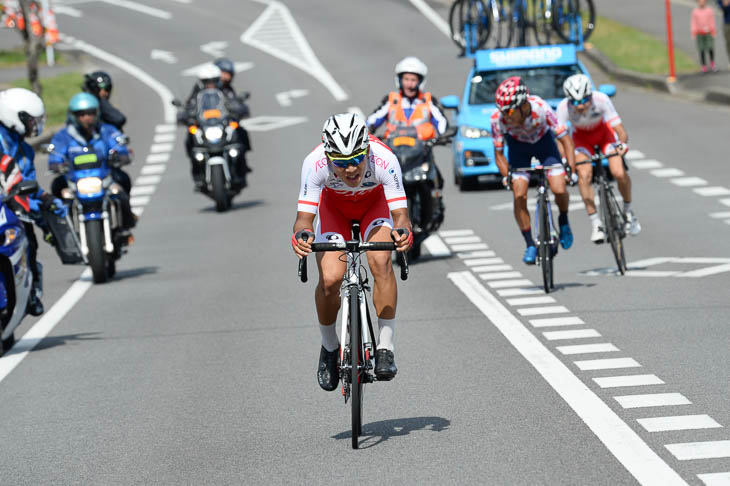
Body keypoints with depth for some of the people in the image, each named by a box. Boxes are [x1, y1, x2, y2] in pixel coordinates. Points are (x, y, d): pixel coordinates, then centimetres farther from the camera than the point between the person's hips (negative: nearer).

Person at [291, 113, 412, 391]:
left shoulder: (384, 159, -38)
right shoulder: (315, 163, -37)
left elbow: (400, 214, -37)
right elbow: (304, 217, -34)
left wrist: (402, 233, -60)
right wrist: (301, 235, -57)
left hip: (375, 203, 0)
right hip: (334, 204, 0)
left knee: (381, 262, -29)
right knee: (330, 279, -19)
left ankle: (386, 347, -16)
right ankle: (329, 348, 9)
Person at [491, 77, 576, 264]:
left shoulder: (541, 108, -37)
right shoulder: (498, 118, -32)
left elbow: (566, 139, -28)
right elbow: (499, 153, -17)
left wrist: (572, 170, -36)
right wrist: (507, 177, -31)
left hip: (543, 140, -1)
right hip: (518, 145, 1)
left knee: (559, 190, -16)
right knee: (519, 195, -14)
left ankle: (563, 221, 17)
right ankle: (530, 245, 1)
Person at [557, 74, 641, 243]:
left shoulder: (601, 100, -36)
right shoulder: (564, 107, -33)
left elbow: (620, 130, -35)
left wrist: (622, 143, -55)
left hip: (604, 130, -1)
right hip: (581, 136, 1)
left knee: (619, 173, -18)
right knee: (584, 175, -22)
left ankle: (628, 210, 11)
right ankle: (595, 224, -11)